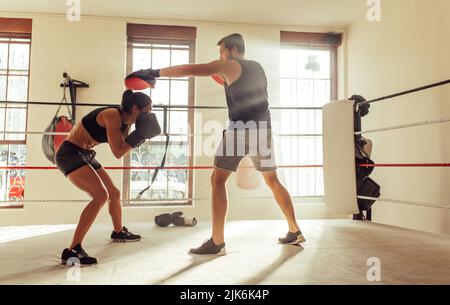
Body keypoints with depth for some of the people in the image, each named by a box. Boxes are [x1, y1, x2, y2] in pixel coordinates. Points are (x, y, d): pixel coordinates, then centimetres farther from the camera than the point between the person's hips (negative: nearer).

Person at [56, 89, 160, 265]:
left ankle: (118, 232, 42)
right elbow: (118, 153, -25)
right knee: (101, 195, -25)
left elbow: (122, 149, 11)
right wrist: (140, 134, -19)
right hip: (70, 154, -9)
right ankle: (72, 250, -23)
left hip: (85, 156, 10)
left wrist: (141, 134, 0)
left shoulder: (124, 120, 4)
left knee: (114, 193, 18)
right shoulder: (113, 116, -22)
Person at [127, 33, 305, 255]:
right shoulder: (257, 68, 21)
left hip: (241, 129, -7)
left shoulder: (229, 66, 1)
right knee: (273, 181, 17)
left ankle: (217, 242, -8)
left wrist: (154, 73, -2)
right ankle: (294, 231, 22)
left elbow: (189, 70, -5)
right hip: (262, 129, 7)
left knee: (217, 180, -3)